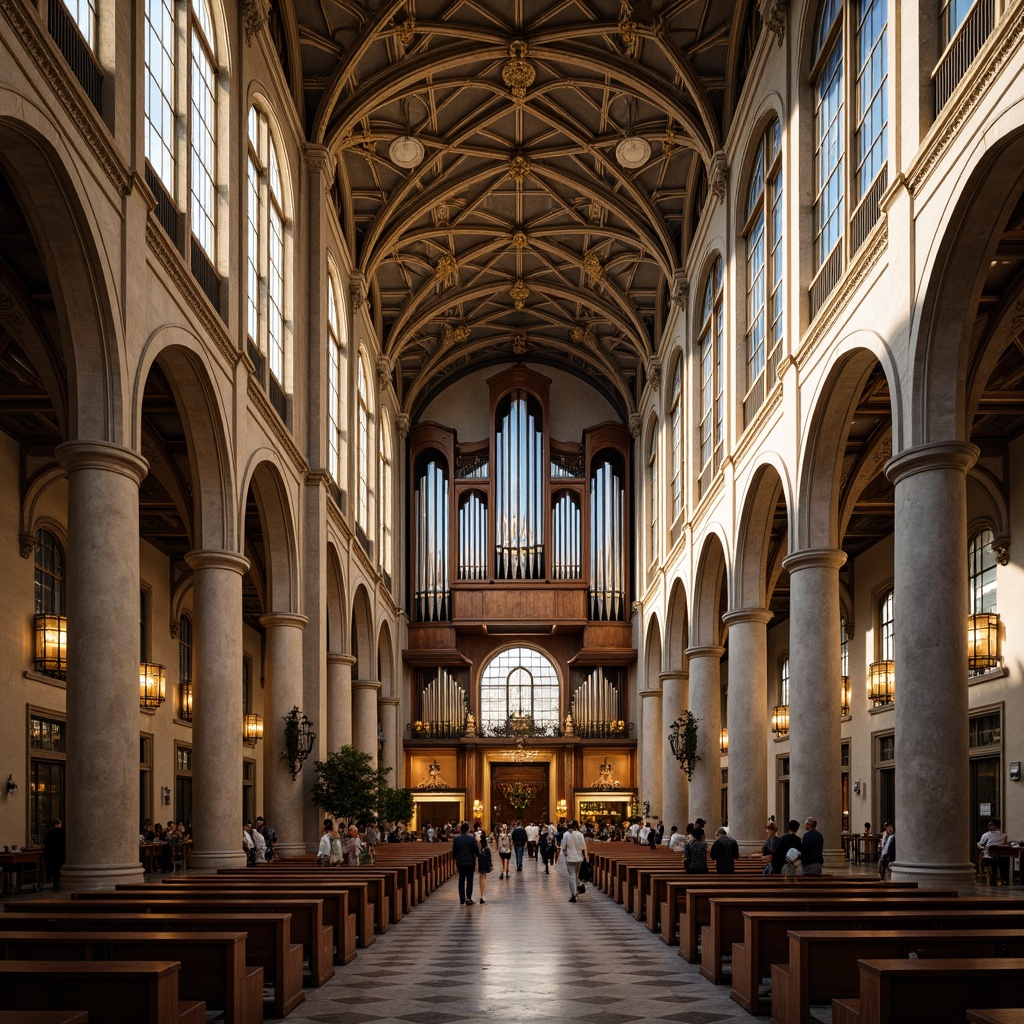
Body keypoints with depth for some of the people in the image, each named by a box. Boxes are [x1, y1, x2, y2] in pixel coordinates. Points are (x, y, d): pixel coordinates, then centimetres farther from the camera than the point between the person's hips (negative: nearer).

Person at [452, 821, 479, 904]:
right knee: (469, 880, 3)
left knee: (461, 880, 12)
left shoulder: (456, 839, -6)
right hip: (470, 862, -2)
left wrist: (454, 859, 15)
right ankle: (468, 898, -5)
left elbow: (454, 851, -2)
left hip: (460, 862, 2)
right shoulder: (472, 839, -9)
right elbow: (476, 850, -7)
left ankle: (462, 899, 13)